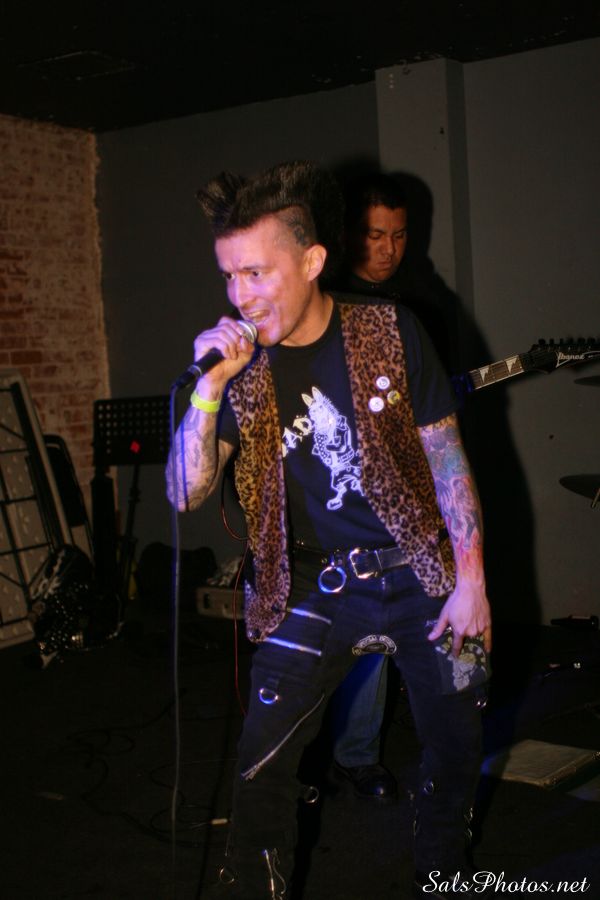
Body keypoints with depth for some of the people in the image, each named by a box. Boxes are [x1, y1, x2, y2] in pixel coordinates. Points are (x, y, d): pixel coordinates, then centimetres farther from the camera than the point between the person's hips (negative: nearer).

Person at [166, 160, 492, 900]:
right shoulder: (242, 366, -6)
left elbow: (447, 458, -3)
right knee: (261, 762, -6)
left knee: (456, 751, 11)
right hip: (317, 585, 0)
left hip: (420, 573, 0)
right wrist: (212, 385, -23)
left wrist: (470, 581, -6)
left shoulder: (389, 333, -8)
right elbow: (185, 494, -11)